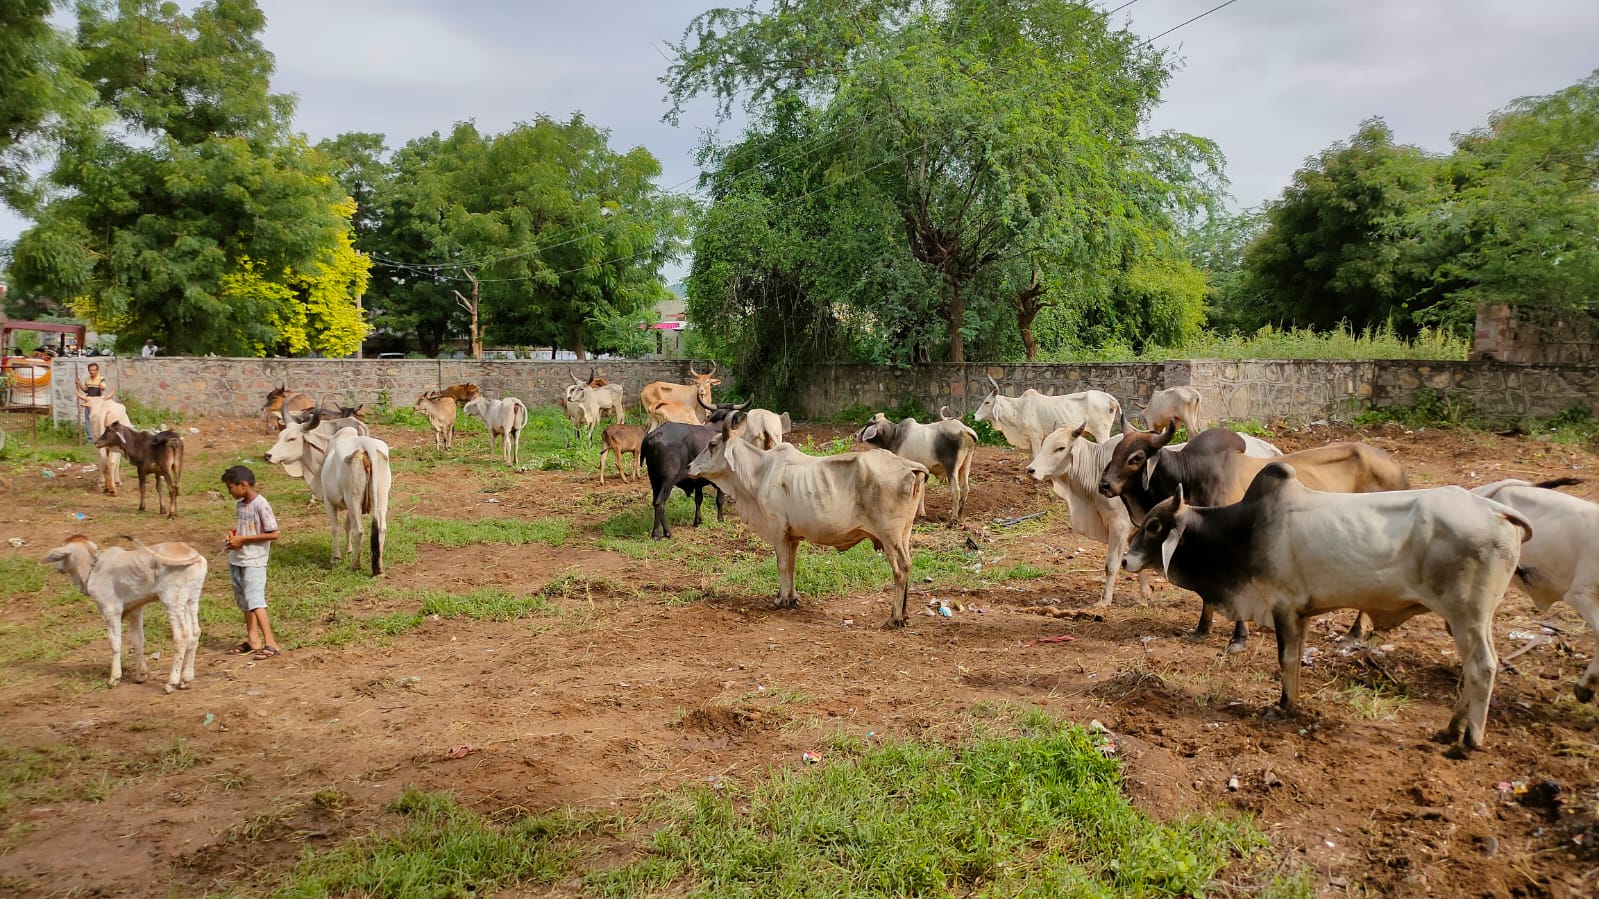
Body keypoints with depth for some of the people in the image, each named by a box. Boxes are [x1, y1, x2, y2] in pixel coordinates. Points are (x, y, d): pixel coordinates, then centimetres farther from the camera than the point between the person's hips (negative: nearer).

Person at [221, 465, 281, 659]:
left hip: (254, 561, -9)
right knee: (244, 601, 14)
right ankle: (252, 641, 23)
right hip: (237, 559, 9)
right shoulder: (241, 504, 9)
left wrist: (243, 539, -17)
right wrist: (234, 532, 2)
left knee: (255, 601, -13)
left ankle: (270, 643, -13)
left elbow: (274, 534, -19)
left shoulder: (261, 505, -17)